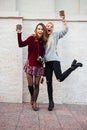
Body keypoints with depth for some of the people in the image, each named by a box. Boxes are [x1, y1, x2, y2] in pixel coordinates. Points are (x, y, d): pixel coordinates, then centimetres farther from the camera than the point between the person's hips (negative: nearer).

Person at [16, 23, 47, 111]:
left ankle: (34, 102, 21)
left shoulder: (44, 41, 0)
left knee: (36, 85, 5)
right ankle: (32, 97, 35)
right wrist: (19, 34, -32)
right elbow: (21, 44, -24)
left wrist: (42, 57, -3)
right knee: (30, 84, 5)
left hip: (39, 66, 2)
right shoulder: (31, 38, -10)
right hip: (30, 65, -2)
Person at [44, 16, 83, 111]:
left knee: (60, 78, -20)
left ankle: (74, 66, 7)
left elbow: (65, 30, -6)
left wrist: (64, 21, -16)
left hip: (54, 60, -4)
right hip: (47, 62, 4)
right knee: (49, 82, 3)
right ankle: (51, 102, 14)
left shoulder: (55, 34, 6)